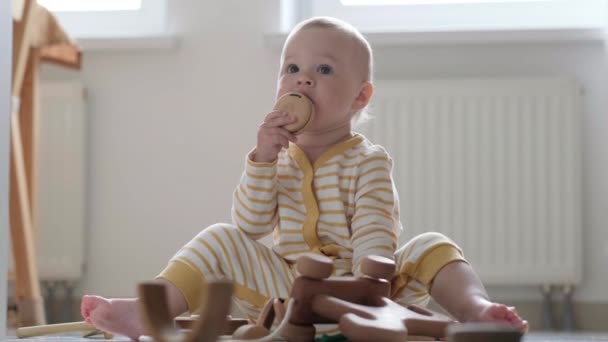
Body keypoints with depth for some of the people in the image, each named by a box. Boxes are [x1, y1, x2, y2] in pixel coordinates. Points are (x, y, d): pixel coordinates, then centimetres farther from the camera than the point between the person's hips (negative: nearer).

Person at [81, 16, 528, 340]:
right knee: (221, 240, -15)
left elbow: (374, 239, -12)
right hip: (285, 287, 3)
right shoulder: (278, 158, 10)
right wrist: (263, 160, -13)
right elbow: (250, 226, -2)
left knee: (431, 247, -23)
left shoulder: (368, 163, -1)